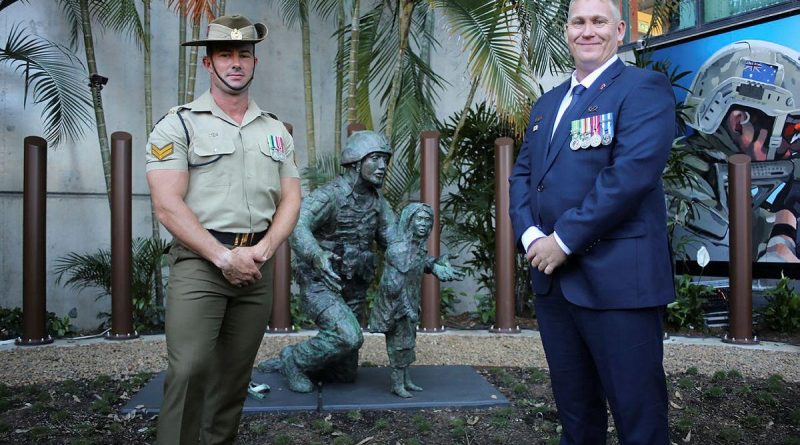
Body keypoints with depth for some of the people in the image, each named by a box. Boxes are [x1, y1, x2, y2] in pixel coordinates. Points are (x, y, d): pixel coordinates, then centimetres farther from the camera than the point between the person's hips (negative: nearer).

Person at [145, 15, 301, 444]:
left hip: (256, 264, 4)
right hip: (200, 261, -4)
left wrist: (261, 251, -6)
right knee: (190, 369, -15)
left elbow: (290, 199, 11)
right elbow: (168, 205, -10)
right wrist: (225, 257, -15)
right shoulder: (178, 125, -1)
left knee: (234, 374, 9)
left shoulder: (276, 130, 13)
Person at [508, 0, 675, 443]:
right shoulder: (547, 103, 19)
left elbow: (632, 172, -17)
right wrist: (530, 235, -4)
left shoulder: (644, 88, -4)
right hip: (552, 278, 7)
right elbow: (522, 174, 15)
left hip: (617, 277, -6)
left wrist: (565, 239, -17)